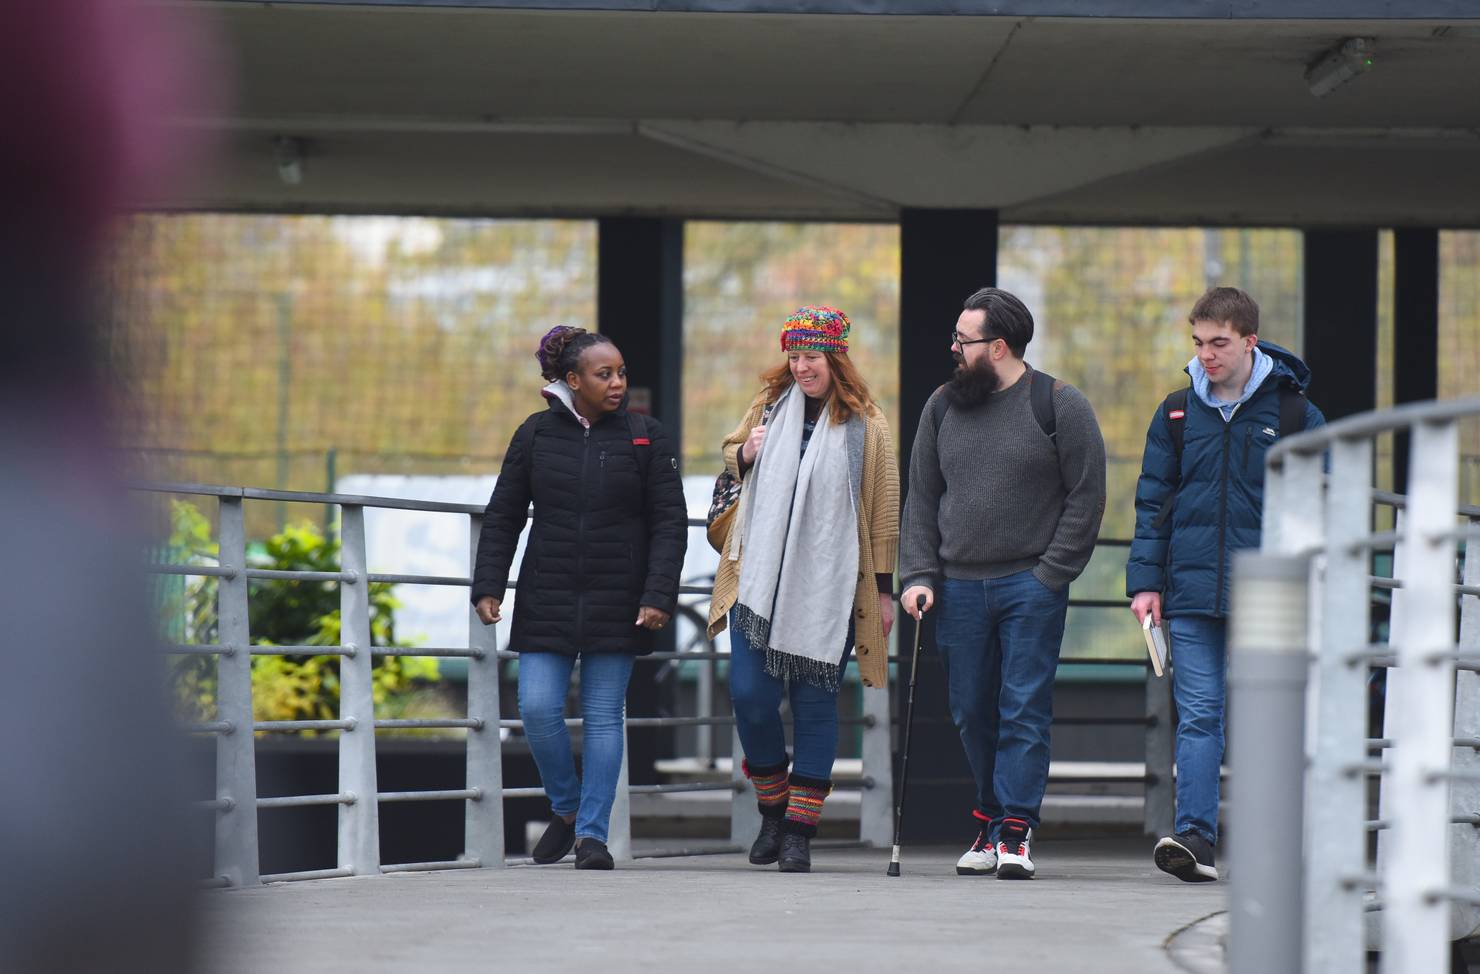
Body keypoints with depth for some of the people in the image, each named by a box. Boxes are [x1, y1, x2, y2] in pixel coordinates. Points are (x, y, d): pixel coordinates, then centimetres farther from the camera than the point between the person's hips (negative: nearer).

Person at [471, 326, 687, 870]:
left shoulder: (644, 438, 0)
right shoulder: (536, 435, 3)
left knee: (603, 716, 1)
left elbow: (669, 523, -1)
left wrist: (658, 596, -11)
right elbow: (502, 518, 8)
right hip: (547, 600, 1)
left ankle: (592, 835, 6)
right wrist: (487, 587, 0)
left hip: (616, 602, -1)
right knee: (538, 708, -7)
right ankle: (566, 810, 16)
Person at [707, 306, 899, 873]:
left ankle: (800, 832, 6)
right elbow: (730, 454, 27)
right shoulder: (769, 405, 10)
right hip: (759, 581, 3)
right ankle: (773, 811, 16)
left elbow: (883, 513, 3)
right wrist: (744, 454, 3)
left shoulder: (865, 425, 1)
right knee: (750, 697, -5)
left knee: (815, 705, 0)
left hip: (828, 590, -2)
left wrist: (884, 590, 1)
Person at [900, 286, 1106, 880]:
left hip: (1031, 586, -4)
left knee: (1024, 712, -7)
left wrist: (1050, 574, -8)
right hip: (959, 587, 4)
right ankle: (992, 818, 19)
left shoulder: (1059, 406, -2)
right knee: (972, 712, 7)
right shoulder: (943, 407, 11)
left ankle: (1015, 831, -7)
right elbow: (922, 498, 14)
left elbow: (1086, 497, -2)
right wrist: (918, 575, 3)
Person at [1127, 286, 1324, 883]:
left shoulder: (1295, 414, 3)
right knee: (1198, 717, -5)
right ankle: (1195, 836, -10)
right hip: (1192, 593, 1)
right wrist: (1146, 581, 4)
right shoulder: (1177, 414, 9)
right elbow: (1153, 503, 12)